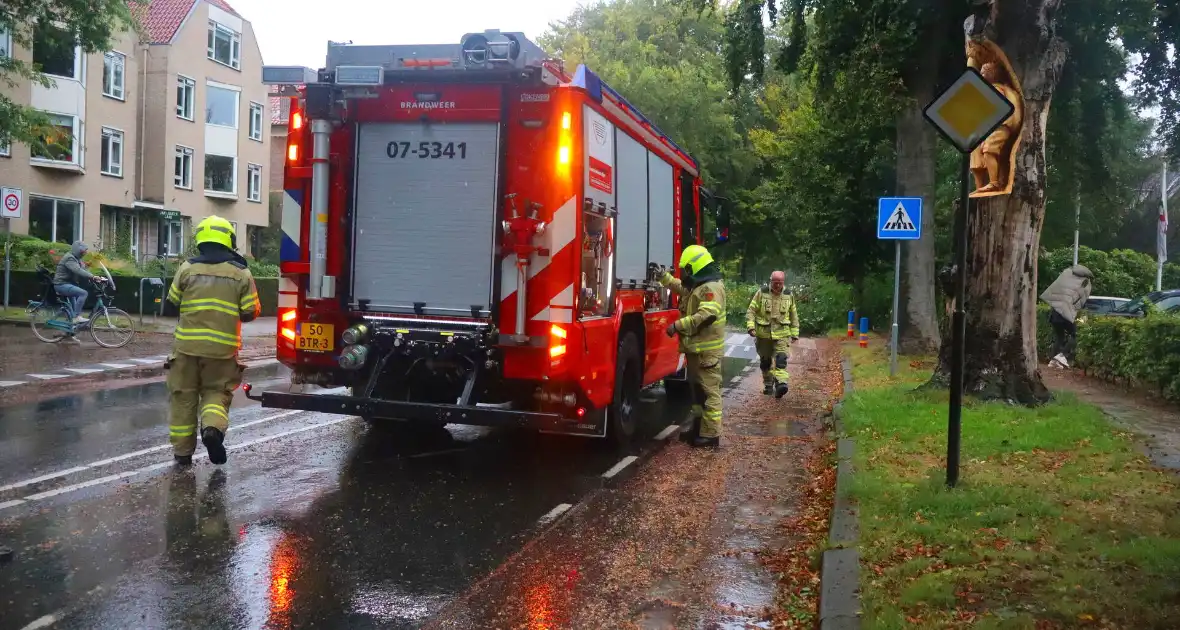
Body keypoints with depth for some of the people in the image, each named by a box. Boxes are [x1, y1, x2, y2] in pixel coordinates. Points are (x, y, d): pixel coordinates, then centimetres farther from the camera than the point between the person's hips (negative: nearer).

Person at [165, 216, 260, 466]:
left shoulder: (187, 268, -1)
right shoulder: (241, 273, -3)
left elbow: (173, 303, 7)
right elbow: (250, 312, -2)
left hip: (187, 344, 1)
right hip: (223, 348, -1)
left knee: (184, 396, 12)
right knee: (217, 391, 14)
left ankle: (183, 451, 17)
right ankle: (213, 427, -15)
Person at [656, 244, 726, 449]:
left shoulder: (712, 287, -17)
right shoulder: (697, 286, 16)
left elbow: (706, 315, -30)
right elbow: (679, 287, 37)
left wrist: (677, 325, -27)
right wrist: (662, 275, 27)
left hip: (707, 351, -11)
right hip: (696, 349, 11)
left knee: (709, 392, -7)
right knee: (697, 390, 18)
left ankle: (711, 435, -4)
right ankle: (699, 428, 28)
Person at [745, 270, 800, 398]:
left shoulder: (789, 295, 4)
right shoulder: (761, 293, -4)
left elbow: (794, 315, 13)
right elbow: (751, 310, -3)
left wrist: (795, 333, 12)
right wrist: (750, 325, -17)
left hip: (782, 334, 0)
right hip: (763, 333, 0)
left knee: (781, 359, -17)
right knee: (765, 361, 10)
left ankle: (780, 384, -26)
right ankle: (768, 385, 25)